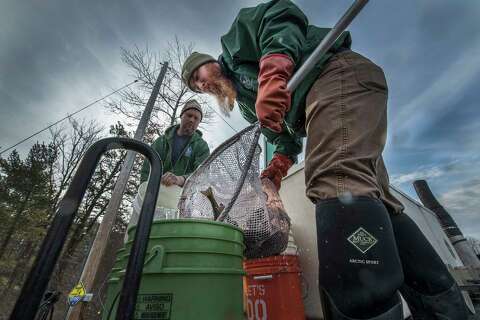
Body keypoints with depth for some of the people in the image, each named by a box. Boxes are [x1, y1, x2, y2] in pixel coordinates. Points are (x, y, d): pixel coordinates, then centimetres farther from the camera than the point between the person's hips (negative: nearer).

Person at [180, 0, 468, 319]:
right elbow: (285, 133, 23)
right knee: (374, 201, -1)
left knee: (335, 181, -30)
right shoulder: (246, 100, 31)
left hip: (337, 73, -8)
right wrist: (281, 162, 5)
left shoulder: (234, 36, 18)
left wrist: (273, 70, -19)